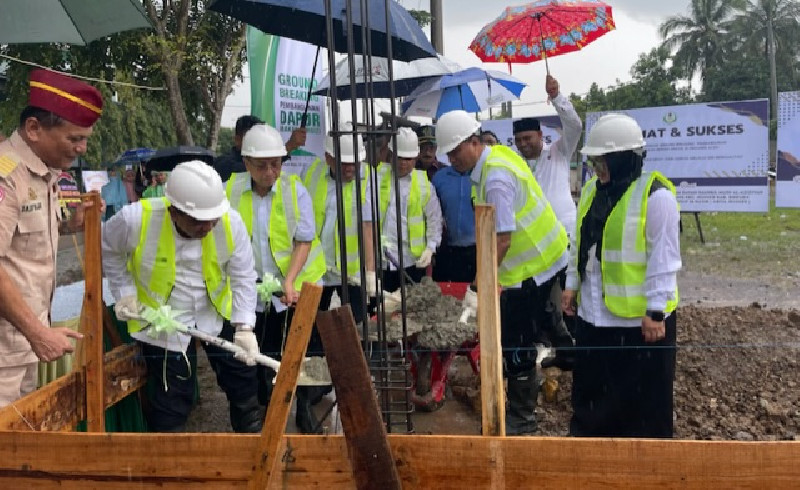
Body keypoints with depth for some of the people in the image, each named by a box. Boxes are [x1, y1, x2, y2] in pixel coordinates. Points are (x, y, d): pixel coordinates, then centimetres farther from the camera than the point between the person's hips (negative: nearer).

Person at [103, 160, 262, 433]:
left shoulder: (231, 222, -24)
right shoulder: (135, 219, -26)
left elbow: (244, 277, -12)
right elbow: (107, 250, -3)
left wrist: (244, 327, -19)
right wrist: (124, 292, -9)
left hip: (217, 315, 2)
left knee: (243, 382, 16)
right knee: (170, 403, 8)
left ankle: (254, 434, 41)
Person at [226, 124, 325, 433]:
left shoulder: (295, 190, -9)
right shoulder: (230, 191, -6)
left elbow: (304, 241, -9)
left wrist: (289, 281, -20)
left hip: (297, 287, -1)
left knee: (301, 352, 9)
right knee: (262, 356, 13)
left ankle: (304, 408, 30)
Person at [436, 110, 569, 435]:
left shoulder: (496, 179, -26)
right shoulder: (497, 153, 4)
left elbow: (502, 240, -27)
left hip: (532, 264, -10)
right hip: (542, 254, 10)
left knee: (516, 342, -1)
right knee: (522, 337, 20)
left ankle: (522, 419, 14)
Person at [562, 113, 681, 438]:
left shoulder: (656, 195, -15)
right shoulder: (592, 190, 9)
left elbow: (664, 258, -16)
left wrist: (655, 310, -17)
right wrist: (572, 285, 13)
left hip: (639, 316, -7)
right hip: (593, 312, 8)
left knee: (643, 397, 8)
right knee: (590, 390, 19)